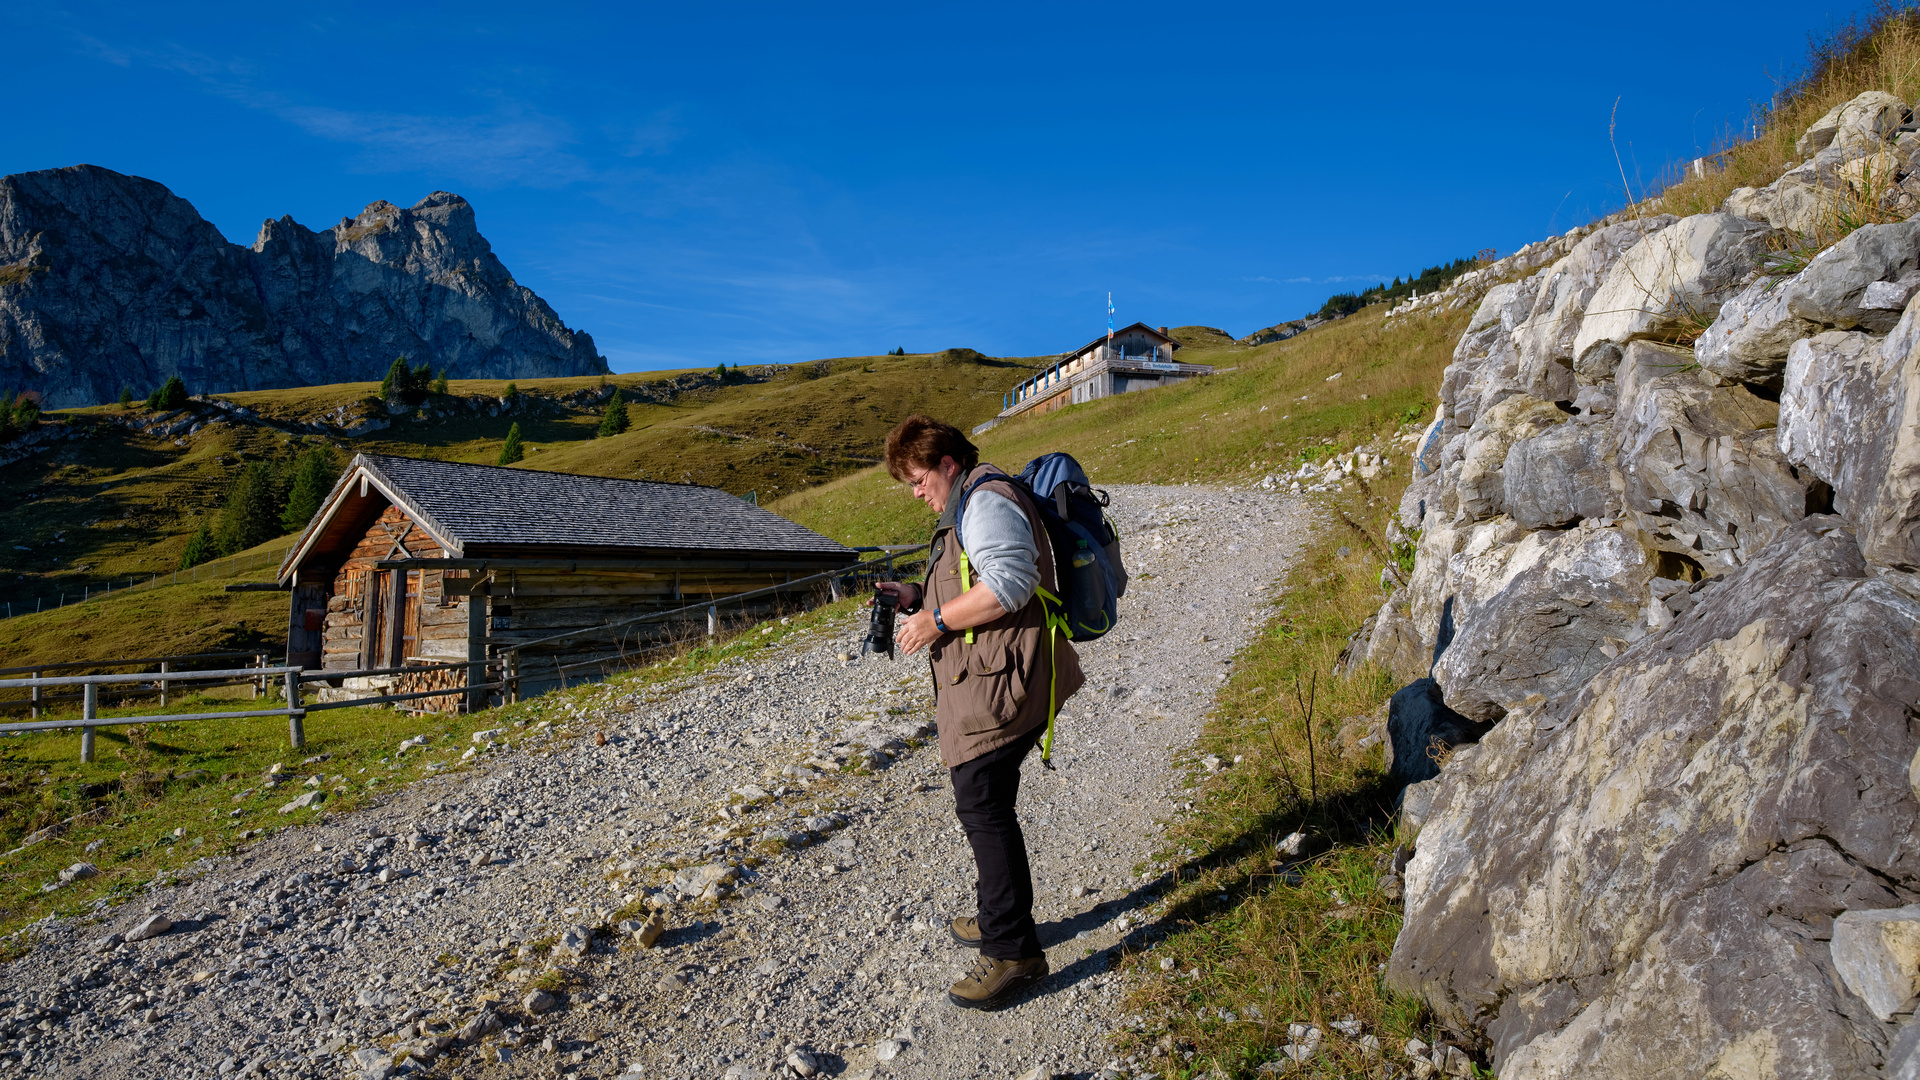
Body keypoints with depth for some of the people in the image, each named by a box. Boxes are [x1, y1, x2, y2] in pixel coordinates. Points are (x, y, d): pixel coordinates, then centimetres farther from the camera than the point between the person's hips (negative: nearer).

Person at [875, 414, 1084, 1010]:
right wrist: (919, 597, 15)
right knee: (985, 805, 18)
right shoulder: (969, 507, 22)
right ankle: (998, 916, 33)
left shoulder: (986, 501, -13)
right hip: (981, 684, 11)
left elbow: (1010, 582, -27)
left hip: (1000, 686, -11)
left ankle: (1013, 950, 0)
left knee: (983, 806, -8)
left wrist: (937, 620, -19)